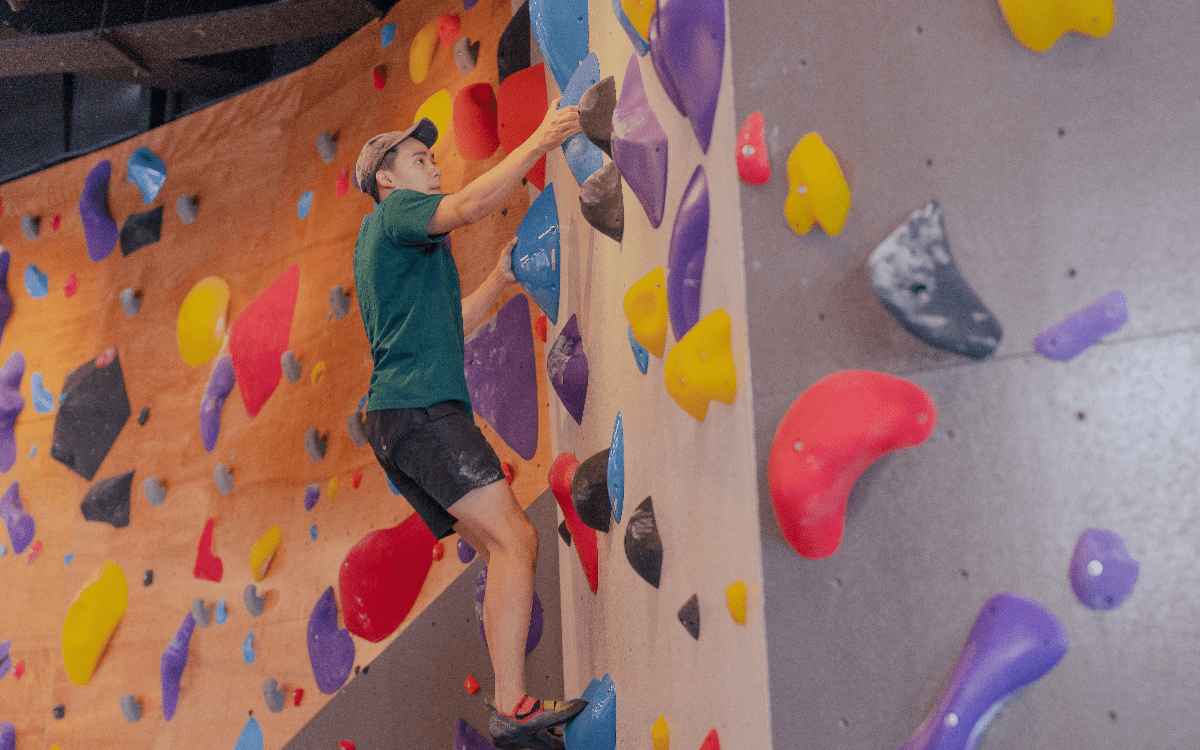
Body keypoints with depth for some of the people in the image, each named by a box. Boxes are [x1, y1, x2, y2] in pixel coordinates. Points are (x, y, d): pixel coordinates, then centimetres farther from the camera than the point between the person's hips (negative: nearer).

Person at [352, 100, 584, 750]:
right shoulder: (394, 211, 3)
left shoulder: (387, 247, 31)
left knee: (502, 549, 6)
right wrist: (540, 141, -9)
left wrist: (499, 281, 23)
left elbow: (443, 324, 31)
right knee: (515, 538, -17)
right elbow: (469, 205, -16)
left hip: (402, 420, 10)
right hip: (418, 409, -10)